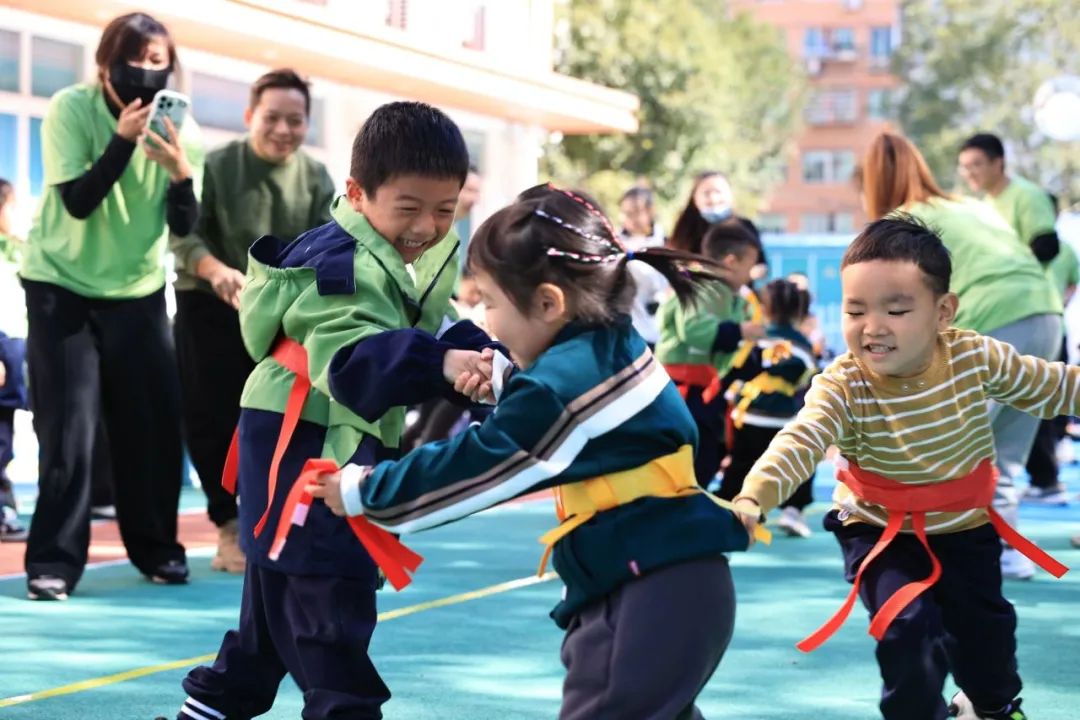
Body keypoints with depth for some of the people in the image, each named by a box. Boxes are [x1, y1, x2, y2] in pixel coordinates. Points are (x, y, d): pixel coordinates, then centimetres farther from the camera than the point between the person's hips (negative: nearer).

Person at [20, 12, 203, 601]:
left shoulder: (180, 126, -6)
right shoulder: (71, 109, -15)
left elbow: (184, 226, -8)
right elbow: (78, 202, -22)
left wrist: (180, 171, -27)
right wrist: (124, 139, -31)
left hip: (137, 290, 3)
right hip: (62, 286, -3)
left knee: (156, 421, 1)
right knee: (69, 429, -8)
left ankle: (156, 548, 17)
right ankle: (54, 560, -1)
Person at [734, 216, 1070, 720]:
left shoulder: (977, 357, -19)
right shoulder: (843, 388, -28)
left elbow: (1052, 387, -3)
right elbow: (799, 442, -44)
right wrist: (753, 497, -60)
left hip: (965, 525, 3)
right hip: (882, 530, -3)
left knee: (984, 626, 17)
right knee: (909, 625, -21)